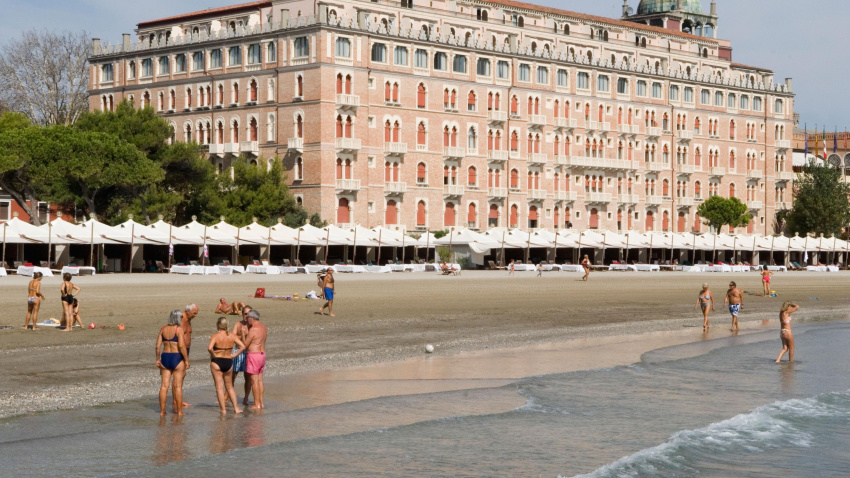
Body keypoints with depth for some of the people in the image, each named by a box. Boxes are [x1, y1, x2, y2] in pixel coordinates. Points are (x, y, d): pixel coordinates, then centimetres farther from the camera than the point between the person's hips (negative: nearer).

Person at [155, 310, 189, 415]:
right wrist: (186, 360, -11)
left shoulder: (163, 329, 5)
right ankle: (179, 411, 6)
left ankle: (162, 410, 9)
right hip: (177, 358, -5)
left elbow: (158, 346, 4)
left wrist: (158, 359, 11)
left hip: (165, 358, 5)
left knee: (164, 385, 7)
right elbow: (181, 346, -17)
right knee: (178, 386, 2)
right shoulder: (179, 329, -10)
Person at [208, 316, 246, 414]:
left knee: (219, 387, 4)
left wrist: (213, 355, -11)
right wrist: (234, 355, 0)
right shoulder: (232, 335, -1)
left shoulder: (215, 336, -13)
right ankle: (236, 408, 16)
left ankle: (223, 410, 4)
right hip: (228, 362, 4)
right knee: (229, 387, 19)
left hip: (216, 362, -4)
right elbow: (243, 347, -6)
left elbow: (209, 348, -29)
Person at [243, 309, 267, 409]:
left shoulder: (253, 330, -18)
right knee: (260, 380, 14)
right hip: (262, 354, 9)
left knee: (254, 381, -3)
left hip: (254, 355, -9)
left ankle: (256, 404, -2)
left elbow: (245, 345, -11)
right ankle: (261, 403, 16)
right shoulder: (263, 327, 9)